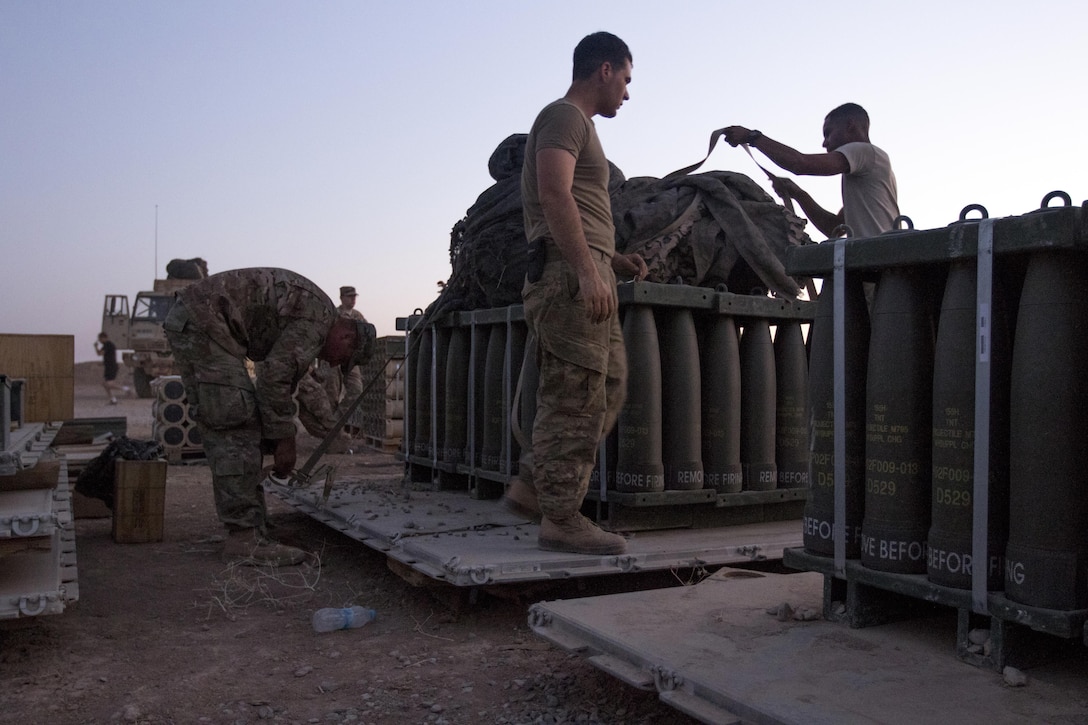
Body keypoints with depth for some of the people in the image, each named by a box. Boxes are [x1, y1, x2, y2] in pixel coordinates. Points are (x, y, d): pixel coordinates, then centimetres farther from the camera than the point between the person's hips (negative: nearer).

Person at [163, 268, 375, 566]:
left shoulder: (303, 318, 19)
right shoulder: (318, 318, -11)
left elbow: (277, 380, 24)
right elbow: (274, 377, -16)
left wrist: (275, 443, 24)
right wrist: (285, 441, -7)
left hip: (188, 319, 11)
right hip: (204, 321, -11)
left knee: (224, 432, 11)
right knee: (236, 428, -10)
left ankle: (249, 530, 15)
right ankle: (245, 539, -8)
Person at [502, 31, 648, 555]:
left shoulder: (577, 124, 30)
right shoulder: (564, 116, -2)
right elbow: (554, 195, -17)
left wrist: (611, 257, 19)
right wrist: (588, 270, -25)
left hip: (586, 277, 10)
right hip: (571, 278, -10)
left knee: (607, 391, 10)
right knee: (576, 400, -9)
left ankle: (530, 488, 14)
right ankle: (560, 520, -4)